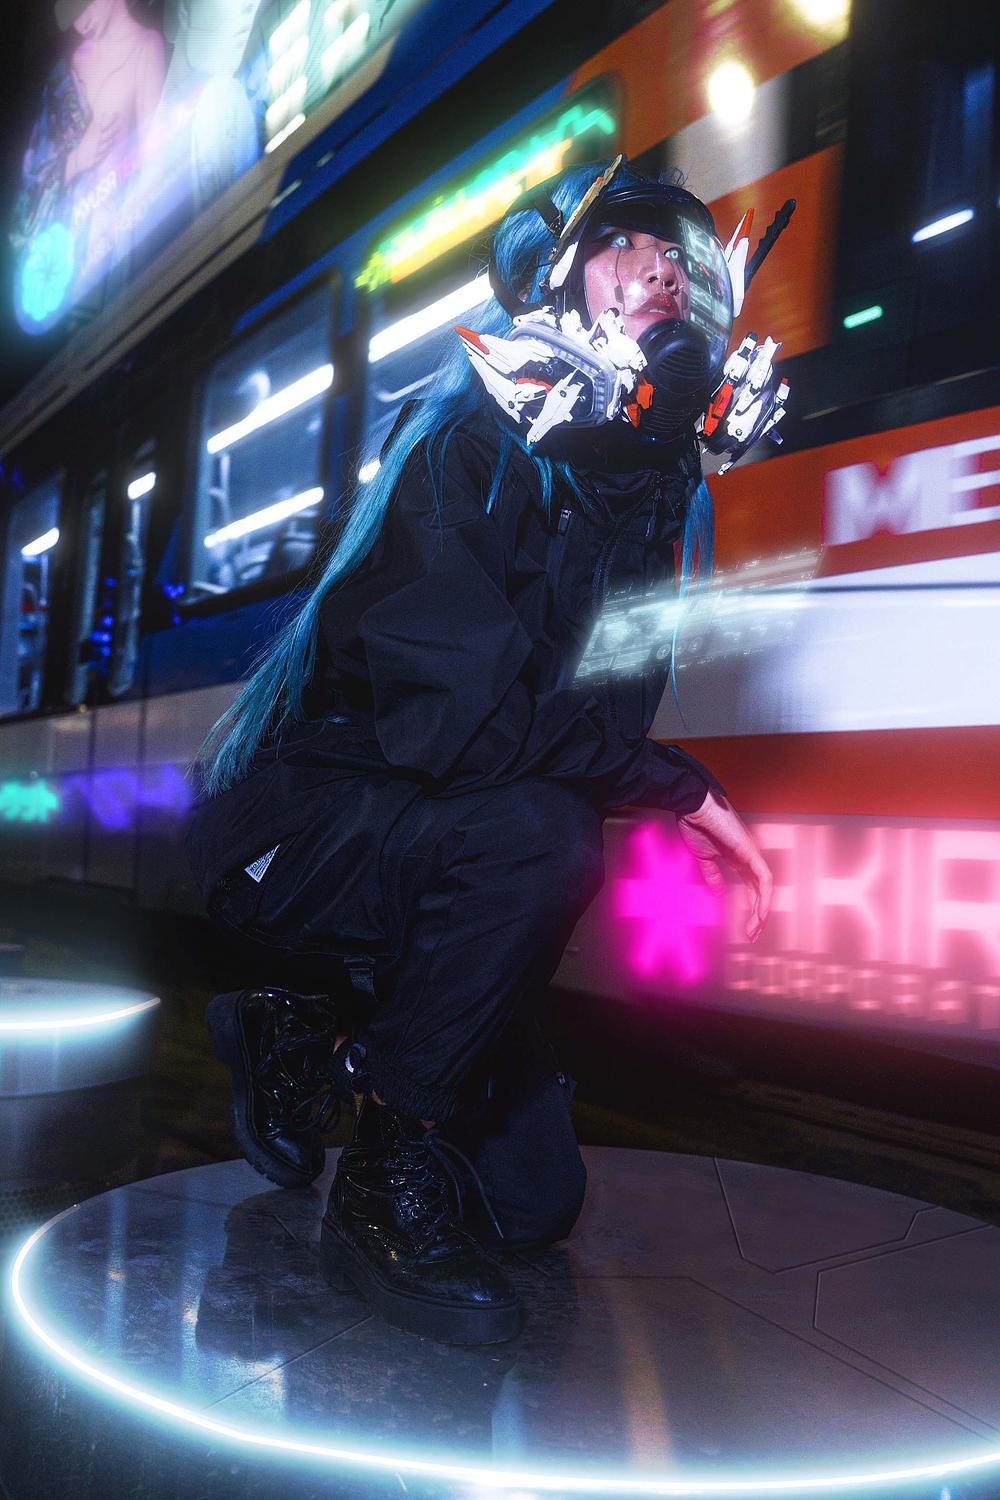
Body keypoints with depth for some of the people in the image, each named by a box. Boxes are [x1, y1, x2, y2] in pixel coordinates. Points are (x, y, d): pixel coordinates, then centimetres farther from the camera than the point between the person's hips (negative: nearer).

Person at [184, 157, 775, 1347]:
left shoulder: (654, 491, 5)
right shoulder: (466, 441, -17)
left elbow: (605, 721, 3)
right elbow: (455, 716, -29)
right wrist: (679, 788, -23)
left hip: (435, 842, 7)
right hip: (292, 824, -6)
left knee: (536, 1199, 6)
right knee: (535, 833, -38)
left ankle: (299, 1040, 27)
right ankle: (383, 1183, -16)